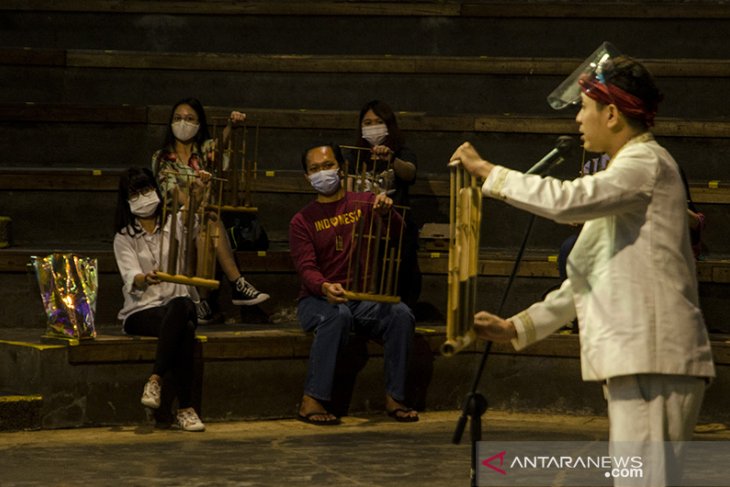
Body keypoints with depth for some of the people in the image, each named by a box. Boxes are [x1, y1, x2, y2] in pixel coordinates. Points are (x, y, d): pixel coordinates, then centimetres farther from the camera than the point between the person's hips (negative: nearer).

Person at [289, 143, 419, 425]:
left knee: (401, 314, -27)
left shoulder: (364, 204, 11)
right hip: (317, 299, -2)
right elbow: (306, 268, -9)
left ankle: (394, 398, -20)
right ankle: (312, 401, -37)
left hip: (363, 299, 2)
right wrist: (324, 287, -32)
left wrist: (386, 212, -28)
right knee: (337, 315, -37)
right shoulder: (303, 221, 5)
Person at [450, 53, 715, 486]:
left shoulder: (648, 163, -7)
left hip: (654, 360, -11)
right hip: (633, 360, 11)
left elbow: (569, 201, -24)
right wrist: (517, 328, 23)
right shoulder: (626, 169, 24)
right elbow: (589, 278, 26)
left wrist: (488, 171, -15)